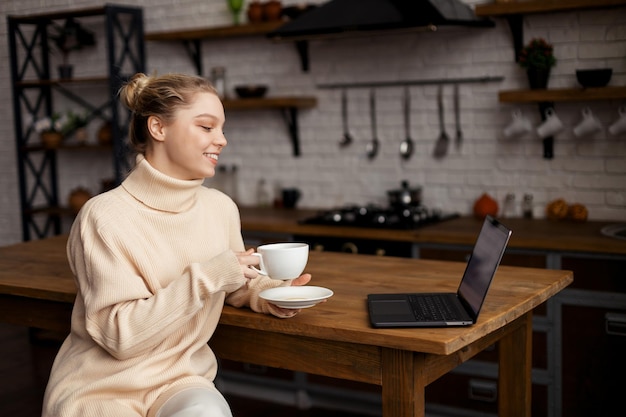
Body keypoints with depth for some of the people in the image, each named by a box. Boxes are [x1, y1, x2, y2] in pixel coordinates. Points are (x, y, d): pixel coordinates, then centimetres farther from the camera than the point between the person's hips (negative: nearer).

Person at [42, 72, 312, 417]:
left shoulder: (221, 208, 1)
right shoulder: (105, 217, -15)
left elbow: (236, 286, 17)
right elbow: (120, 335, -18)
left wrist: (268, 293, -5)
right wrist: (206, 278, -24)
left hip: (182, 378, 3)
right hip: (101, 386, -3)